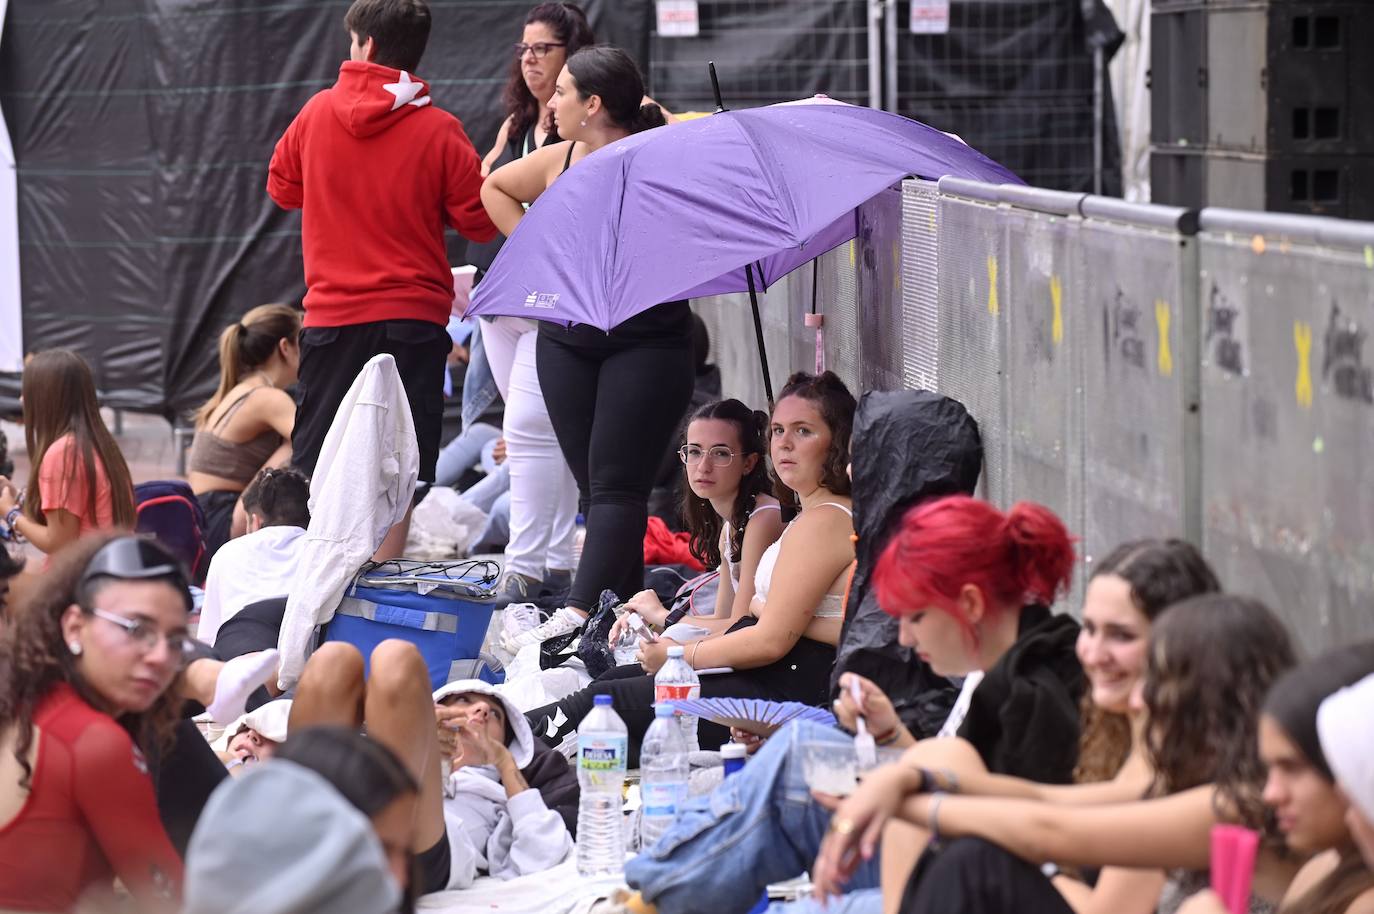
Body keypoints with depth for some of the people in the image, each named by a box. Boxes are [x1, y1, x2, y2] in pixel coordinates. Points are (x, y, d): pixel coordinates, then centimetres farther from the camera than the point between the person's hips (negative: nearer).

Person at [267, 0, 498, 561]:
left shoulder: (317, 113, 1)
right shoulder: (439, 131, -7)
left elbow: (282, 188, 16)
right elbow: (479, 222, -3)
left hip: (332, 315, 2)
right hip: (413, 319, -2)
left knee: (313, 471, 10)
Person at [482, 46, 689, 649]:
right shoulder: (559, 160, 8)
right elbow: (495, 187, 25)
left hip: (645, 343, -6)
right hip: (566, 339, 6)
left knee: (616, 483, -11)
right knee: (591, 481, 5)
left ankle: (578, 612, -21)